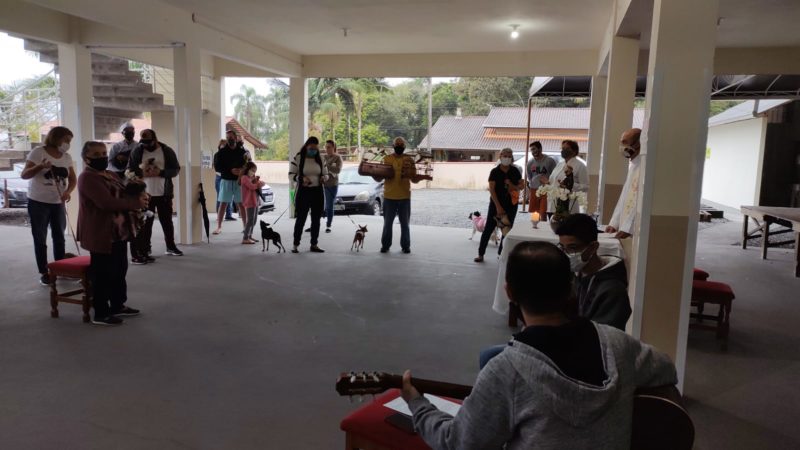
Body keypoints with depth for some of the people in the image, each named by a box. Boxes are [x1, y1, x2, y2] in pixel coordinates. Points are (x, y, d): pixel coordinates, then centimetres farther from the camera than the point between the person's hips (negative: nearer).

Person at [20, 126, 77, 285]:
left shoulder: (67, 157, 4)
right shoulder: (38, 152, -9)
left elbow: (73, 179, 5)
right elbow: (24, 175, -12)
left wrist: (68, 191, -15)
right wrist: (40, 166, -30)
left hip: (58, 203, 5)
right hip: (38, 203, -4)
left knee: (59, 237, 10)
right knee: (40, 239, 3)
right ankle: (44, 273, 10)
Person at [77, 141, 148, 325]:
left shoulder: (111, 175, 15)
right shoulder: (87, 178, -15)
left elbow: (124, 196, 17)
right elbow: (107, 202, -26)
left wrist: (138, 196, -7)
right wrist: (136, 203, -20)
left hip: (119, 232, 10)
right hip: (101, 234, -9)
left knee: (120, 270, 17)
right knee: (102, 274, -3)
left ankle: (118, 305, 30)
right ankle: (100, 314, 6)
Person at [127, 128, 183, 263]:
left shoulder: (167, 151, -1)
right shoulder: (137, 152, 0)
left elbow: (175, 169, -3)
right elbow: (129, 171, 1)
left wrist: (160, 172, -19)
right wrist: (142, 173, -19)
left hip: (164, 194, 1)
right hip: (144, 194, -1)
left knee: (167, 221, 13)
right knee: (145, 223, 3)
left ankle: (171, 247, 27)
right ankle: (143, 251, 8)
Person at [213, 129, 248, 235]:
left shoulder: (242, 151, 3)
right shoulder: (222, 152, 0)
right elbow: (217, 167, -5)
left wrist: (242, 171, -16)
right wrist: (230, 170, -19)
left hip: (239, 181, 1)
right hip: (226, 181, -1)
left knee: (241, 204, 4)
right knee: (223, 204, 0)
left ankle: (245, 226, 11)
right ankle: (219, 227, 6)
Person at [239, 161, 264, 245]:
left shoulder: (253, 177, 19)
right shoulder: (245, 178, -9)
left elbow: (257, 188, 18)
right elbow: (252, 186, -22)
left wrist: (257, 181, 1)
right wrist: (260, 183, -9)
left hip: (255, 202, 9)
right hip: (249, 202, -9)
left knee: (254, 221, 14)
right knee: (250, 221, -11)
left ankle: (249, 236, 23)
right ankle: (245, 238, -9)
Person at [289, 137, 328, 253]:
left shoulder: (320, 159, 7)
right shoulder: (298, 158, -6)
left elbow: (325, 173, 15)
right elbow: (291, 174, -5)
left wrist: (323, 178, -9)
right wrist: (301, 179, -23)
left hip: (318, 192, 4)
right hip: (303, 191, -4)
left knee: (316, 219, 8)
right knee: (301, 218, -1)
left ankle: (314, 244, 18)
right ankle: (296, 244, 8)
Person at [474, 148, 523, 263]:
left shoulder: (515, 171, 2)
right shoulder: (495, 172, -7)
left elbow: (521, 186, 9)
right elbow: (491, 190, -12)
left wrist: (513, 186, -15)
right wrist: (498, 207, -18)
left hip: (511, 205, 3)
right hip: (496, 204, -3)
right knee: (488, 229, -2)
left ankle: (501, 253, 19)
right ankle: (481, 254, 5)